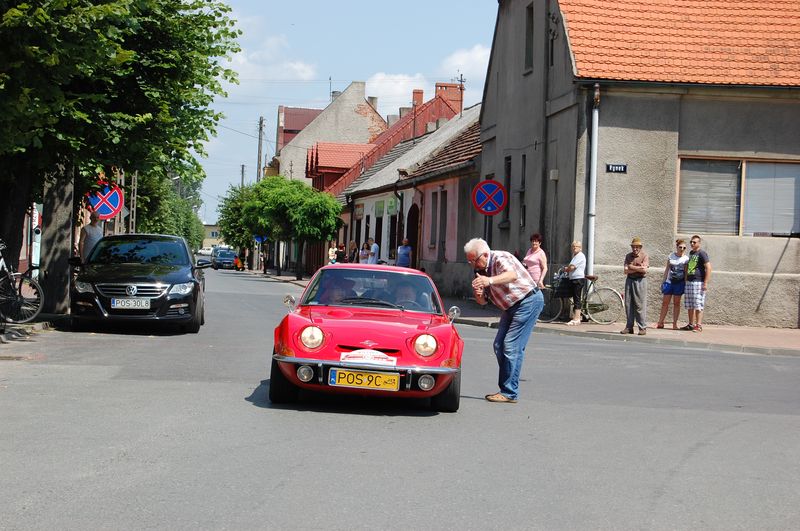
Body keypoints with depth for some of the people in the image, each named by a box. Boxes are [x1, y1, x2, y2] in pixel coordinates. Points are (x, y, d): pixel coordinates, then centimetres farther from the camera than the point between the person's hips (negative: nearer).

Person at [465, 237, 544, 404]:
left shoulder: (500, 258, -18)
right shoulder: (482, 270, 9)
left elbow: (512, 275, -40)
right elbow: (483, 301, 11)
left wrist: (490, 280, -57)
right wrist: (479, 294, -14)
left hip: (529, 301, -10)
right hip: (512, 306, 10)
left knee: (512, 347, -14)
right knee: (499, 346, 9)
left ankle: (510, 393, -9)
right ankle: (505, 388, 18)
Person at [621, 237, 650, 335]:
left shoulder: (644, 256, 1)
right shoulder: (628, 256, 13)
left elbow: (644, 269, -12)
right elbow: (625, 270, 2)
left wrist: (632, 267, -5)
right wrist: (638, 269, -7)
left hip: (640, 281, -4)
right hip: (629, 280, 4)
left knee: (640, 305, -7)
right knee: (628, 304, 3)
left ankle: (643, 327, -4)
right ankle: (629, 327, 8)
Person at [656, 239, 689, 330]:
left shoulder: (686, 258, -1)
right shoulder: (671, 256, 5)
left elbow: (686, 272, 0)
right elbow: (667, 269, 11)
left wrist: (686, 284, -5)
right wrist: (663, 281, 9)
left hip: (679, 282, -2)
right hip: (669, 281, 2)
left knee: (676, 303, 4)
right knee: (665, 302, 3)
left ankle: (674, 324, 8)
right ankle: (660, 323, 9)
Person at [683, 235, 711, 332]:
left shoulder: (702, 254, -8)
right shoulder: (691, 253, 17)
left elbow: (708, 268, -13)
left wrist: (705, 283, -18)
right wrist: (686, 279, 23)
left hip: (698, 282, -8)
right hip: (689, 282, 8)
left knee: (698, 305, -7)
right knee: (689, 305, 9)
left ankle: (698, 325, -6)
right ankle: (691, 324, 16)